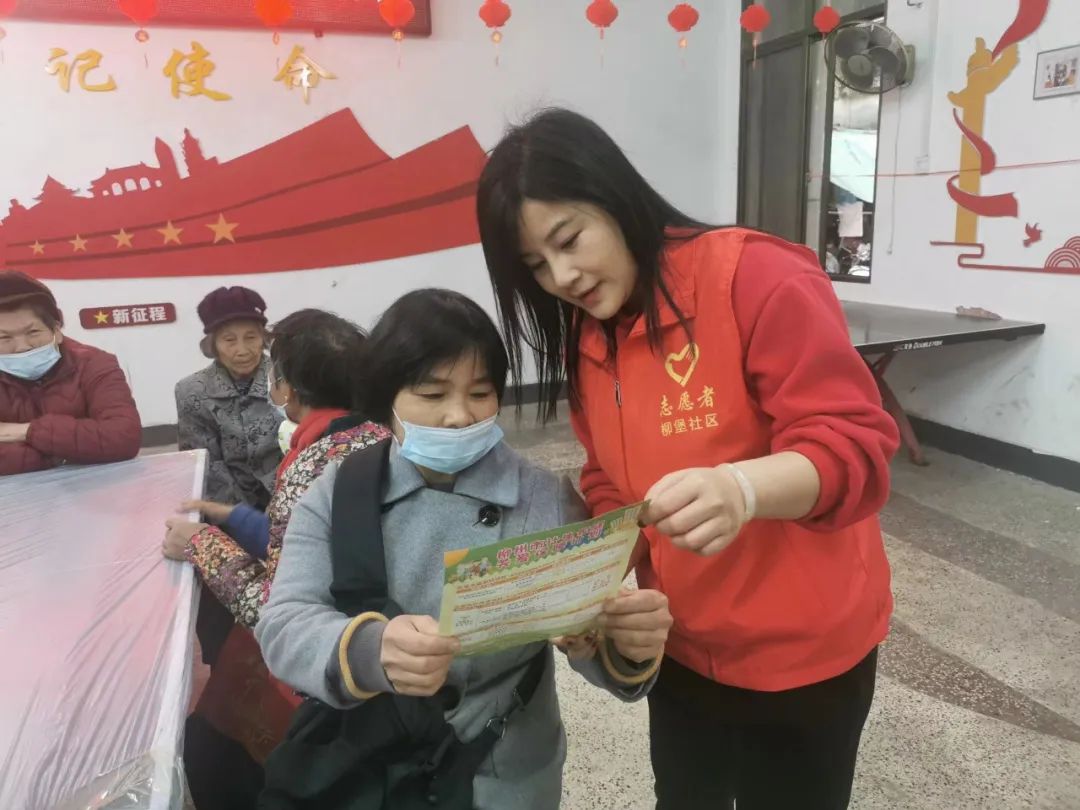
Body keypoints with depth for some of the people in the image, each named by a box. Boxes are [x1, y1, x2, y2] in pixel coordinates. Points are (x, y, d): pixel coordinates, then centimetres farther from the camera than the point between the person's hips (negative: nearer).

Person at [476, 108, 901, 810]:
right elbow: (611, 486, 7)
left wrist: (742, 488, -43)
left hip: (801, 652, -6)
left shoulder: (757, 278, -21)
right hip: (681, 647, 6)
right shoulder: (585, 338, 2)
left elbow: (855, 445, -24)